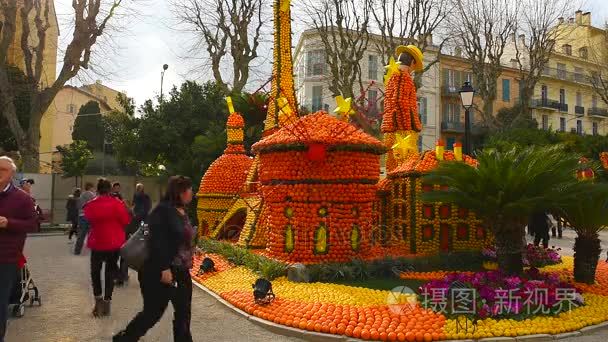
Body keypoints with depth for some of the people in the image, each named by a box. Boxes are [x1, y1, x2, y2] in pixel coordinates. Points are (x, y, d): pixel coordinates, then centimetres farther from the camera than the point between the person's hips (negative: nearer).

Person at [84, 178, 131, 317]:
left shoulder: (90, 205, -6)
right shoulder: (117, 204, -12)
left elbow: (88, 220, 10)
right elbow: (126, 221, -8)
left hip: (96, 242, 1)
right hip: (114, 242, -1)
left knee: (95, 270, 16)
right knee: (110, 271, 11)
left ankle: (98, 298, 3)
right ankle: (106, 301, 10)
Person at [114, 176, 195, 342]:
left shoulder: (182, 211, 9)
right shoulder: (163, 210, -17)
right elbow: (157, 241, -24)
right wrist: (164, 269, -27)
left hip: (181, 272, 9)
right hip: (161, 272, -9)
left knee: (183, 313, 12)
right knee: (153, 312, 5)